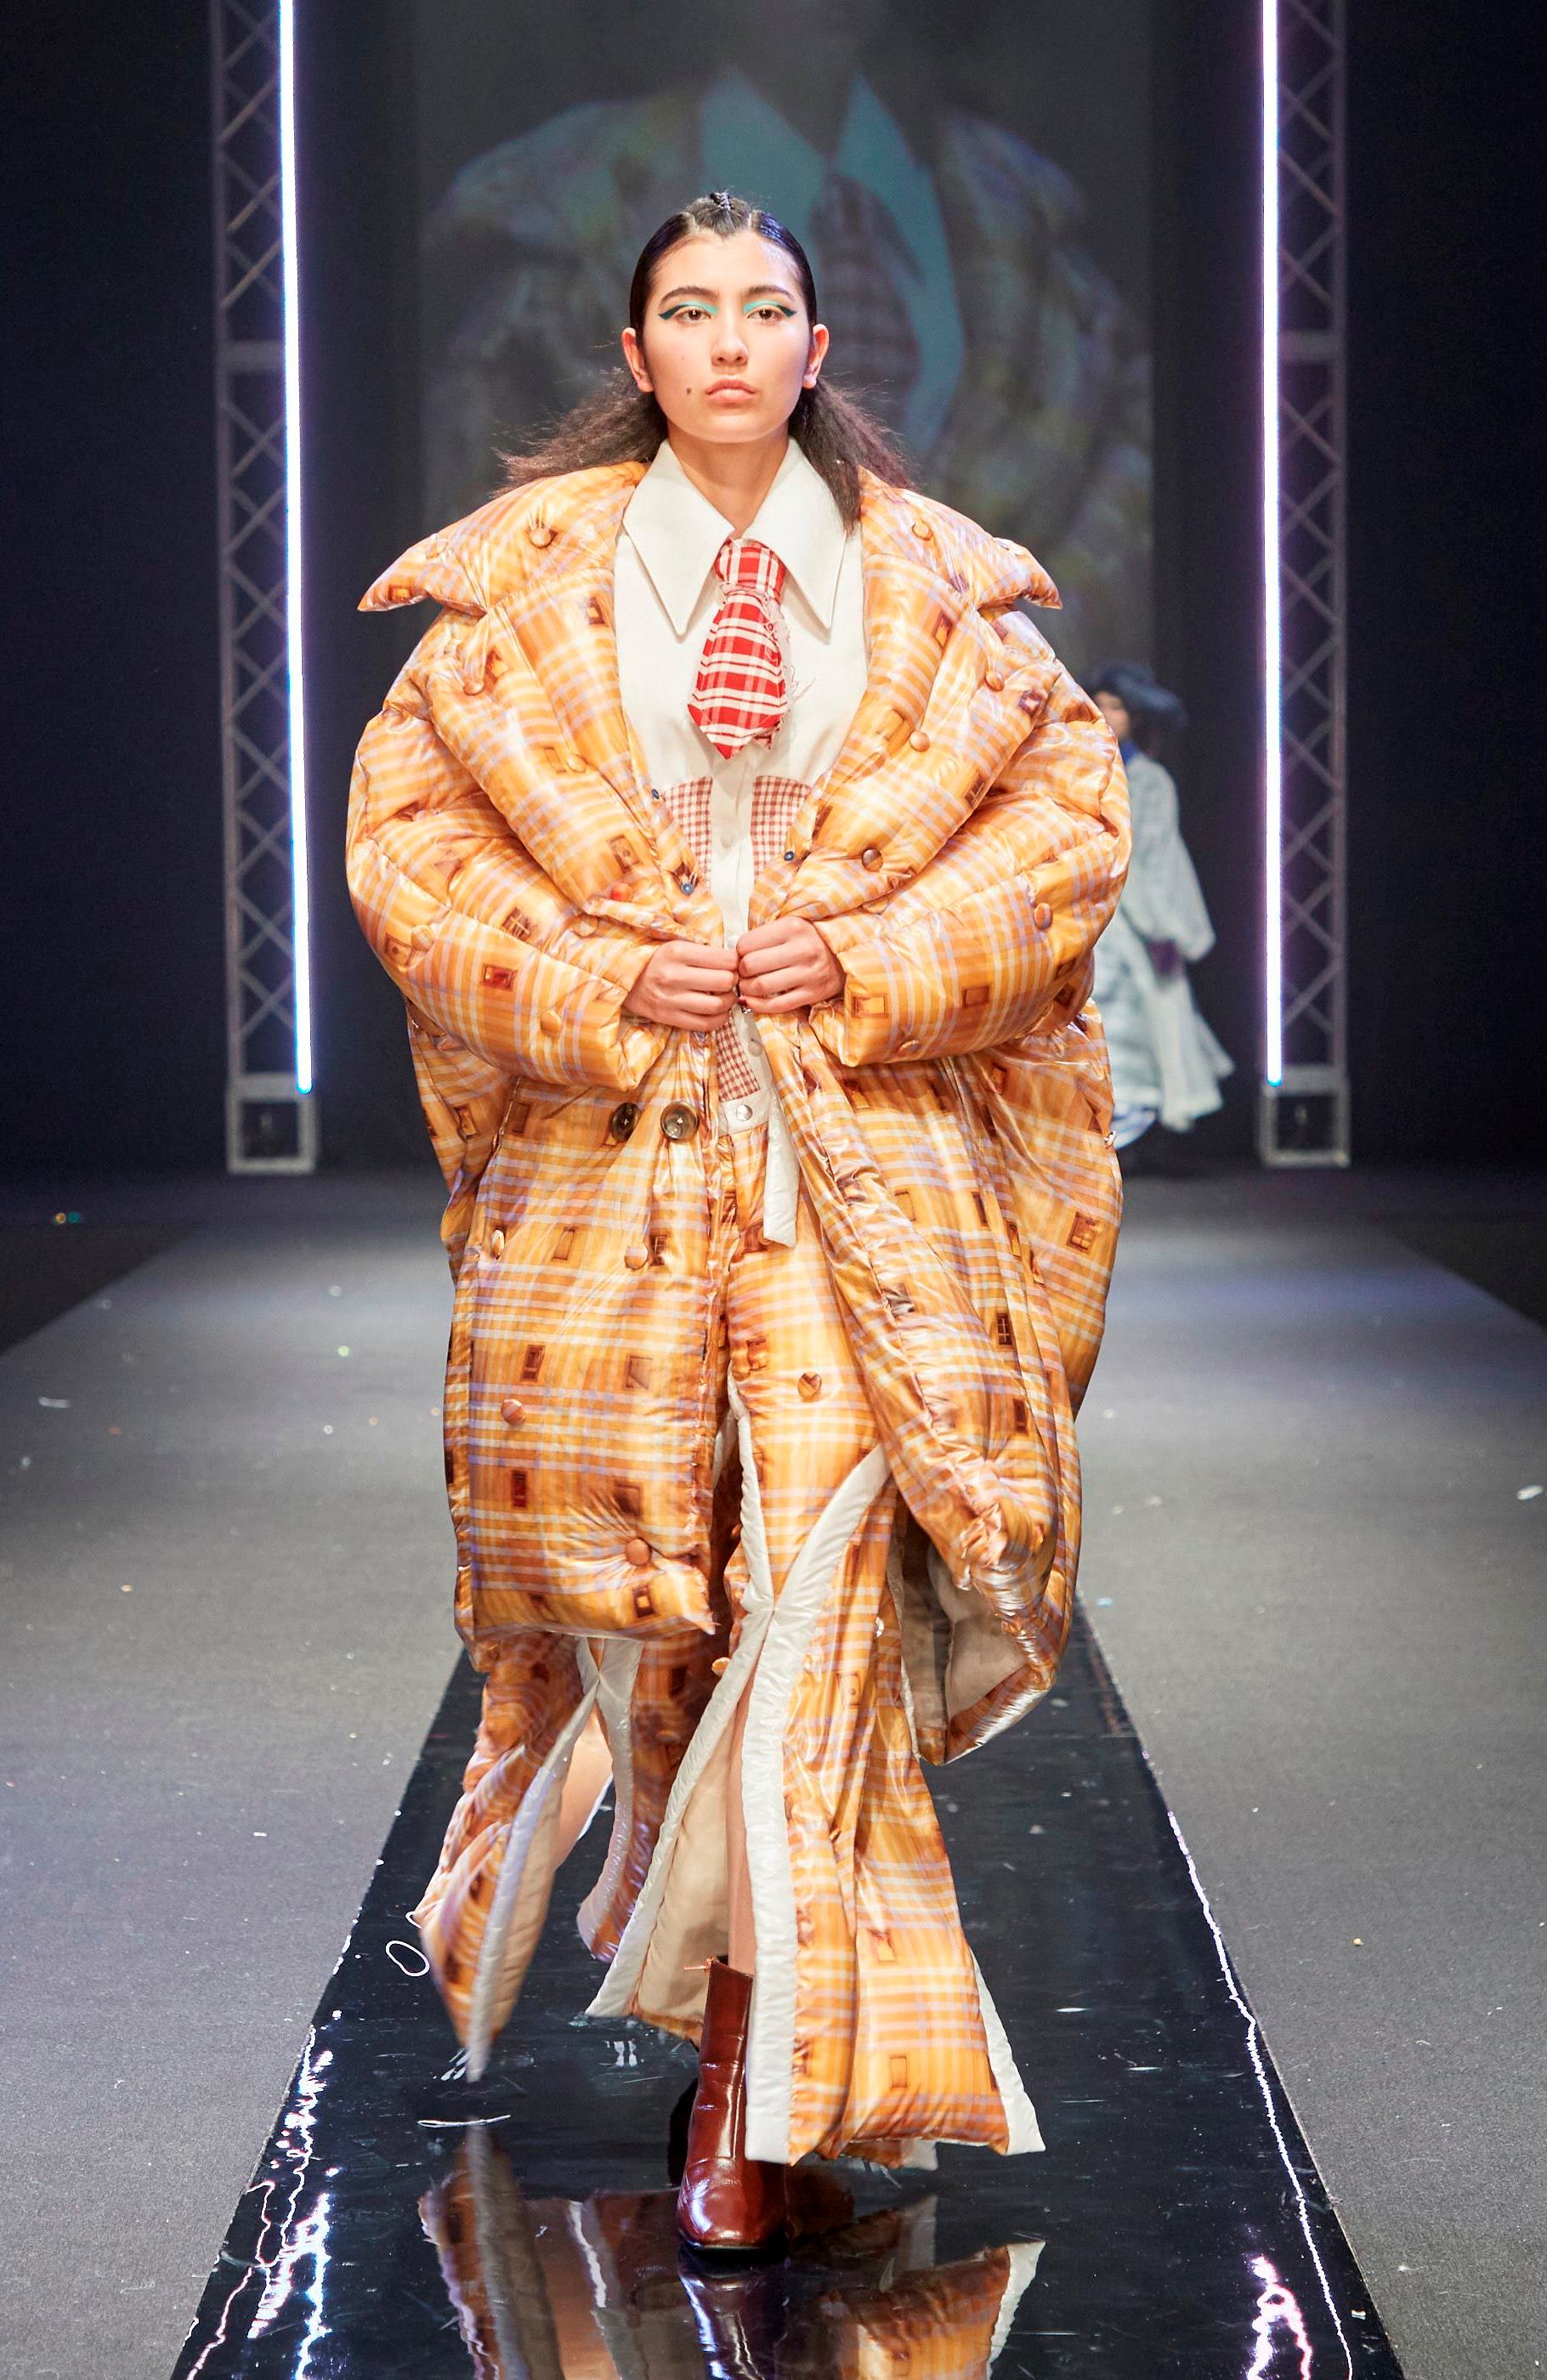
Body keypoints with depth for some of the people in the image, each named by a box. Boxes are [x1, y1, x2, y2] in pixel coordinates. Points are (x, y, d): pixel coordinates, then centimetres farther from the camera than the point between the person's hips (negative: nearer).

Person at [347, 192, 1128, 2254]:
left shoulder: (933, 588, 8)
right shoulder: (525, 579, 7)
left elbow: (1072, 807, 7)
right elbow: (405, 821, 4)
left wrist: (876, 955, -7)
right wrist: (592, 981, -9)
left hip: (871, 1159, 0)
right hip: (609, 1144, 1)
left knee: (822, 1576, -10)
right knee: (627, 1550, 2)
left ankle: (758, 2081, -6)